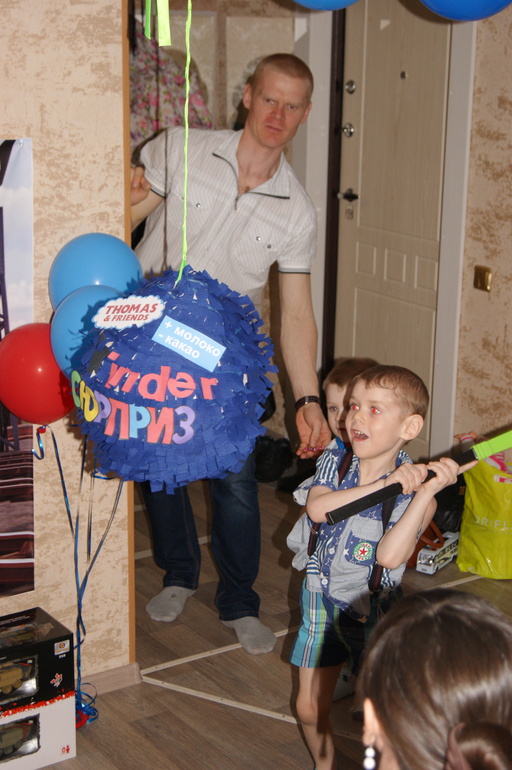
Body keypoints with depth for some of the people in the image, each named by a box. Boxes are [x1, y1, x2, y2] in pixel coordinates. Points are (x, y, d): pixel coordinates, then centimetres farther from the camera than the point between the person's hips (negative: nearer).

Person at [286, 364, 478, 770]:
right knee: (309, 709, 13)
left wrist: (428, 492, -37)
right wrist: (382, 483, -35)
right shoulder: (335, 461, -8)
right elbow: (316, 508, -28)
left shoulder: (414, 491, -19)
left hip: (373, 610, -3)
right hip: (321, 600, 4)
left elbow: (390, 556, -33)